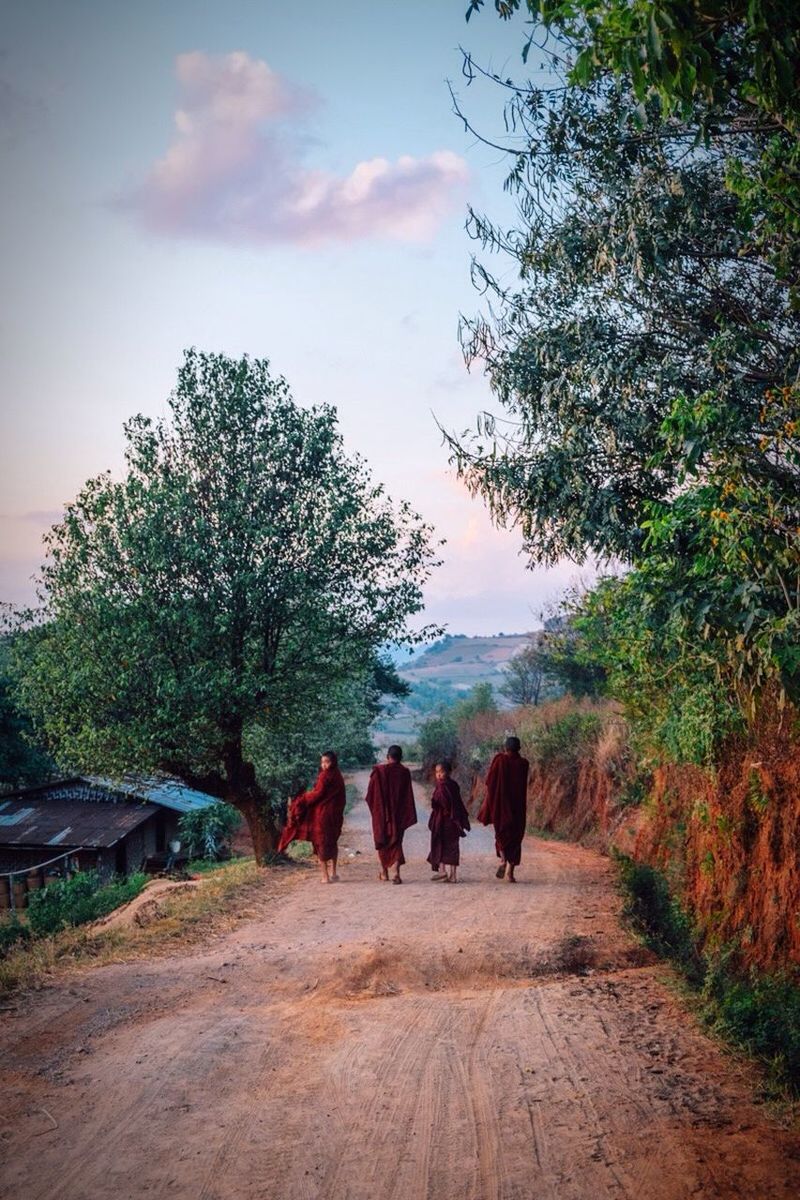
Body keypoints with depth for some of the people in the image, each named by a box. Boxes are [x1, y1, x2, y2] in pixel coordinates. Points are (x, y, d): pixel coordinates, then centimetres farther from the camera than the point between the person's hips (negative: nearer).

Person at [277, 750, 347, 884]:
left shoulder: (325, 776, -15)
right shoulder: (338, 776, 8)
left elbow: (317, 794, -14)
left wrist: (302, 799, 1)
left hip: (322, 813, -8)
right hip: (335, 814, 8)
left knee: (321, 843, -1)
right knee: (332, 842, 16)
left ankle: (324, 875, -1)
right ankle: (333, 873, 21)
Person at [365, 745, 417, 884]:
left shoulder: (378, 771, -8)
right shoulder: (405, 773, -6)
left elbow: (370, 795, -3)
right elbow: (409, 796, -5)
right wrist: (409, 816, 1)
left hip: (381, 813, 0)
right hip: (398, 815, 0)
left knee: (382, 841, 16)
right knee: (396, 842, 4)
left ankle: (384, 872, 24)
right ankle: (395, 872, -13)